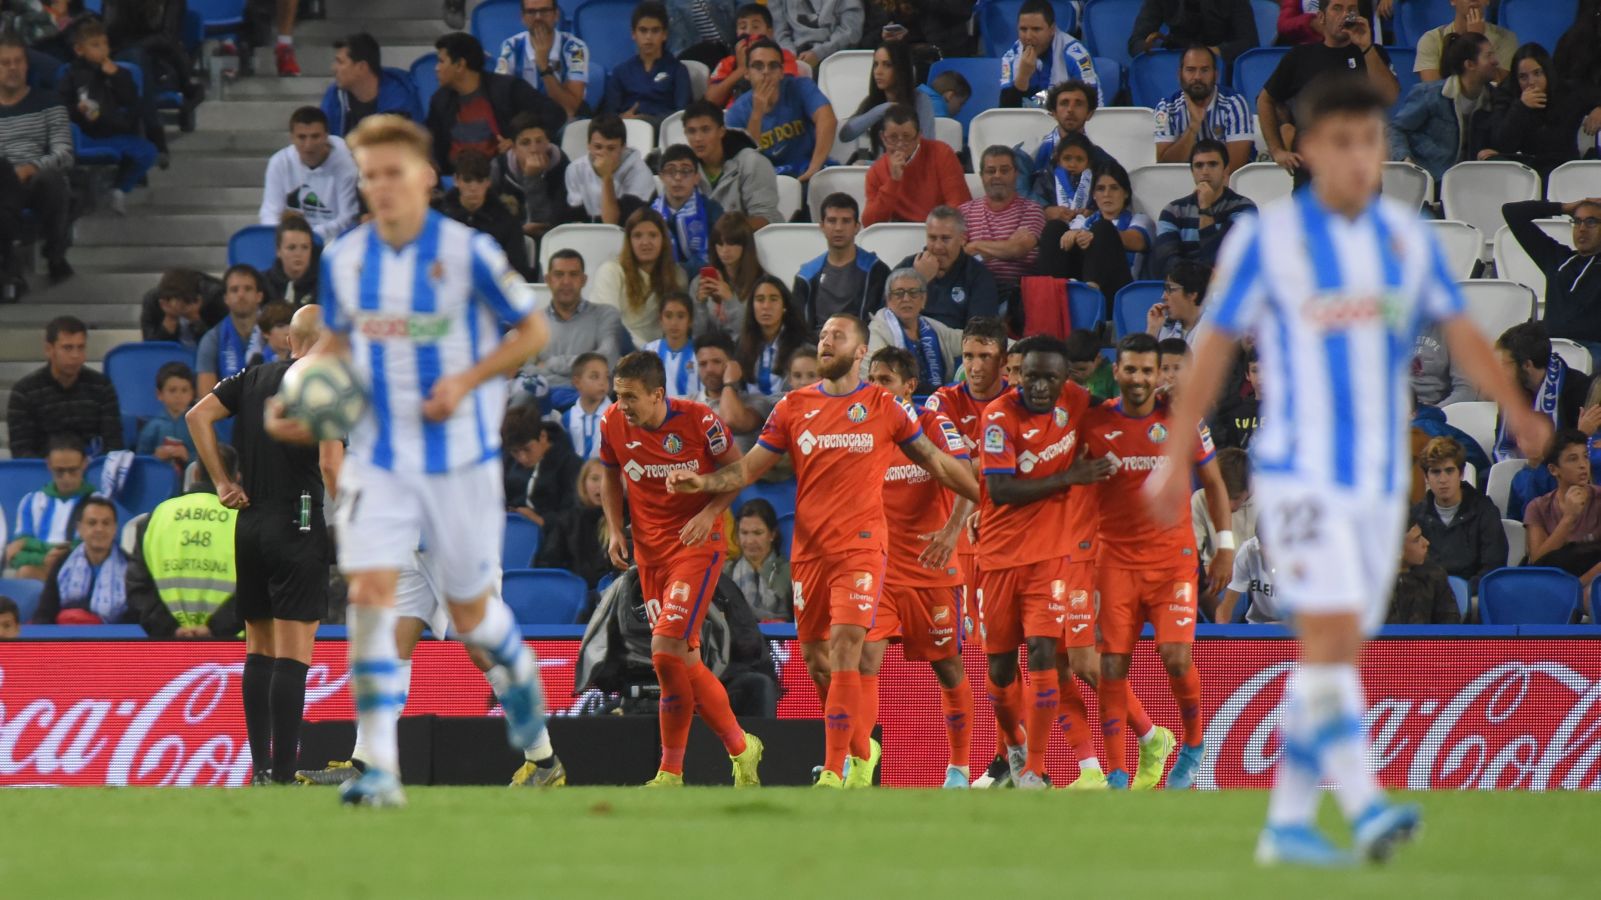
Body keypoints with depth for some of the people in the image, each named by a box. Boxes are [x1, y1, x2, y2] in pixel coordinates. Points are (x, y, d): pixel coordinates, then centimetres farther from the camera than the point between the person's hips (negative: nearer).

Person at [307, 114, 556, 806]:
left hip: (460, 458, -2)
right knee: (368, 593, -15)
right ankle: (381, 768, -15)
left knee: (468, 612, 8)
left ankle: (521, 679, 45)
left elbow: (533, 331, -3)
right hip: (377, 458, 2)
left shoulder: (468, 252, -12)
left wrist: (467, 382, -17)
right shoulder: (343, 259, 0)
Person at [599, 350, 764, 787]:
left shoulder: (698, 420, -14)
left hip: (697, 544, -6)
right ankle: (740, 747, 25)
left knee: (667, 649, -19)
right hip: (648, 550, 6)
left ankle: (671, 771, -8)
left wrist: (710, 512, -17)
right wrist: (615, 529, 3)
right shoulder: (614, 425, -3)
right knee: (683, 660, 7)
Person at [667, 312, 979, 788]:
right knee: (814, 658, 8)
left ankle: (834, 772, -16)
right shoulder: (794, 406, 9)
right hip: (809, 548, 4)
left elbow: (935, 461, 10)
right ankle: (862, 747, 29)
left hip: (861, 546, -4)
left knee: (845, 652, -15)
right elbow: (749, 468, 10)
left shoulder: (885, 407, 2)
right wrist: (703, 482, -7)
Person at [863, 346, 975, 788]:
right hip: (878, 569, 2)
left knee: (948, 667, 9)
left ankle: (959, 767, 23)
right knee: (866, 659, -15)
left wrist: (953, 529, -34)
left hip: (933, 569, -2)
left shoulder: (935, 425, -7)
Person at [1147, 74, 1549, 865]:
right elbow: (1213, 349, -1)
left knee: (1331, 652, 7)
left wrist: (1517, 410, -9)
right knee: (1331, 634, -18)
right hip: (1298, 474, -5)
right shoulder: (1265, 238, -5)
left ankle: (1287, 822, 13)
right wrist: (1175, 460, -3)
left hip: (1380, 476, 5)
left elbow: (1461, 333, 7)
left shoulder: (1407, 237, 7)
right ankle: (1363, 806, -24)